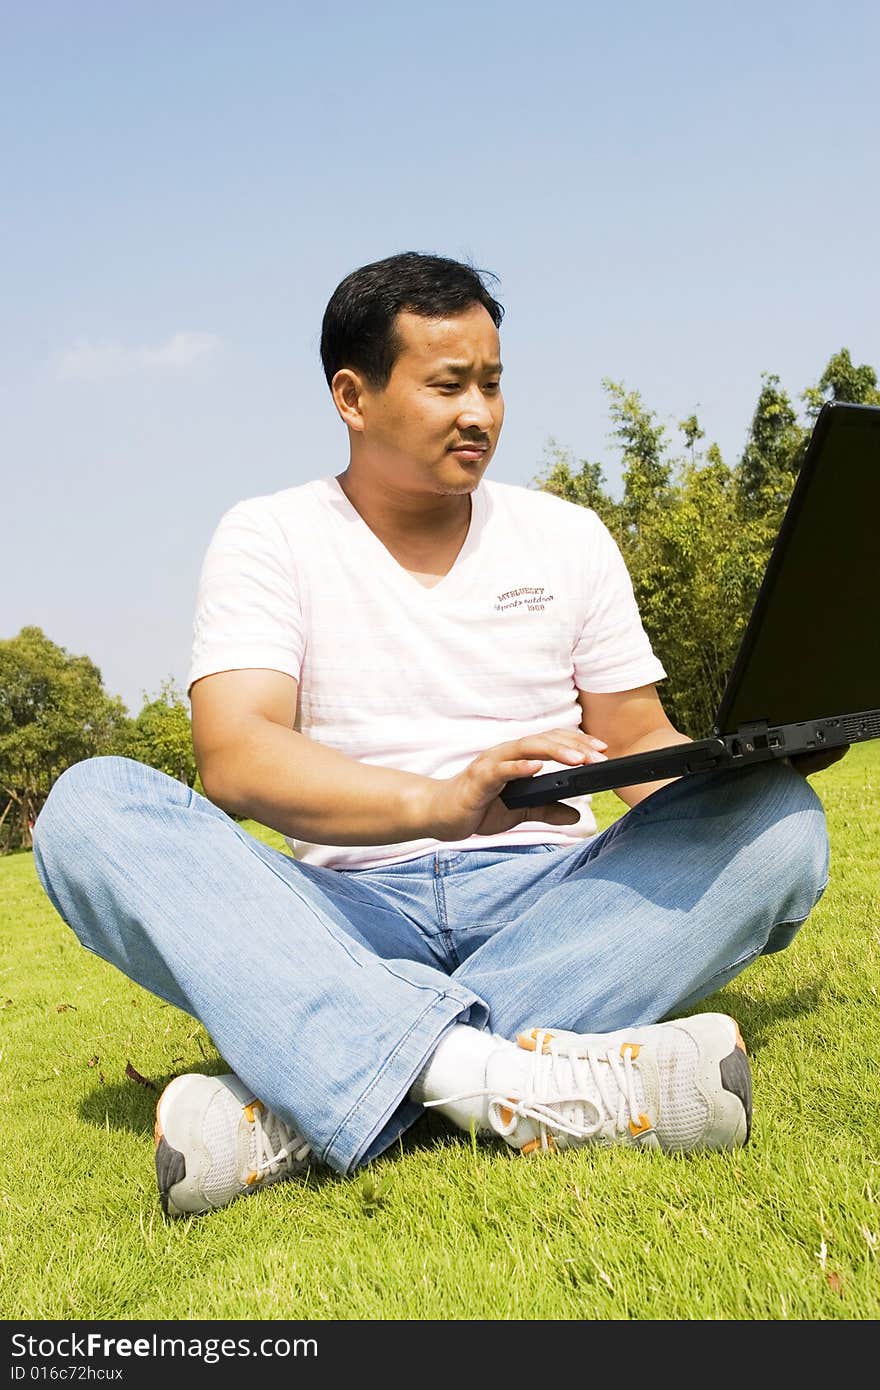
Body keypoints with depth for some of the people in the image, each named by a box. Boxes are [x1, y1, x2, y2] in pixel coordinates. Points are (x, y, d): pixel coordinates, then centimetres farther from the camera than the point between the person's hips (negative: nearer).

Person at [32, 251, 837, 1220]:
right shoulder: (268, 539, 3)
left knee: (779, 821, -24)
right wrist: (439, 799, -31)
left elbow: (637, 742, 12)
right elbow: (233, 759, -13)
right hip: (349, 918, -1)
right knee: (90, 805, -24)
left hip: (544, 902, 2)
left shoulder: (567, 536, 12)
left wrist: (736, 766, -12)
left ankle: (314, 1106, -35)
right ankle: (511, 1078, -43)